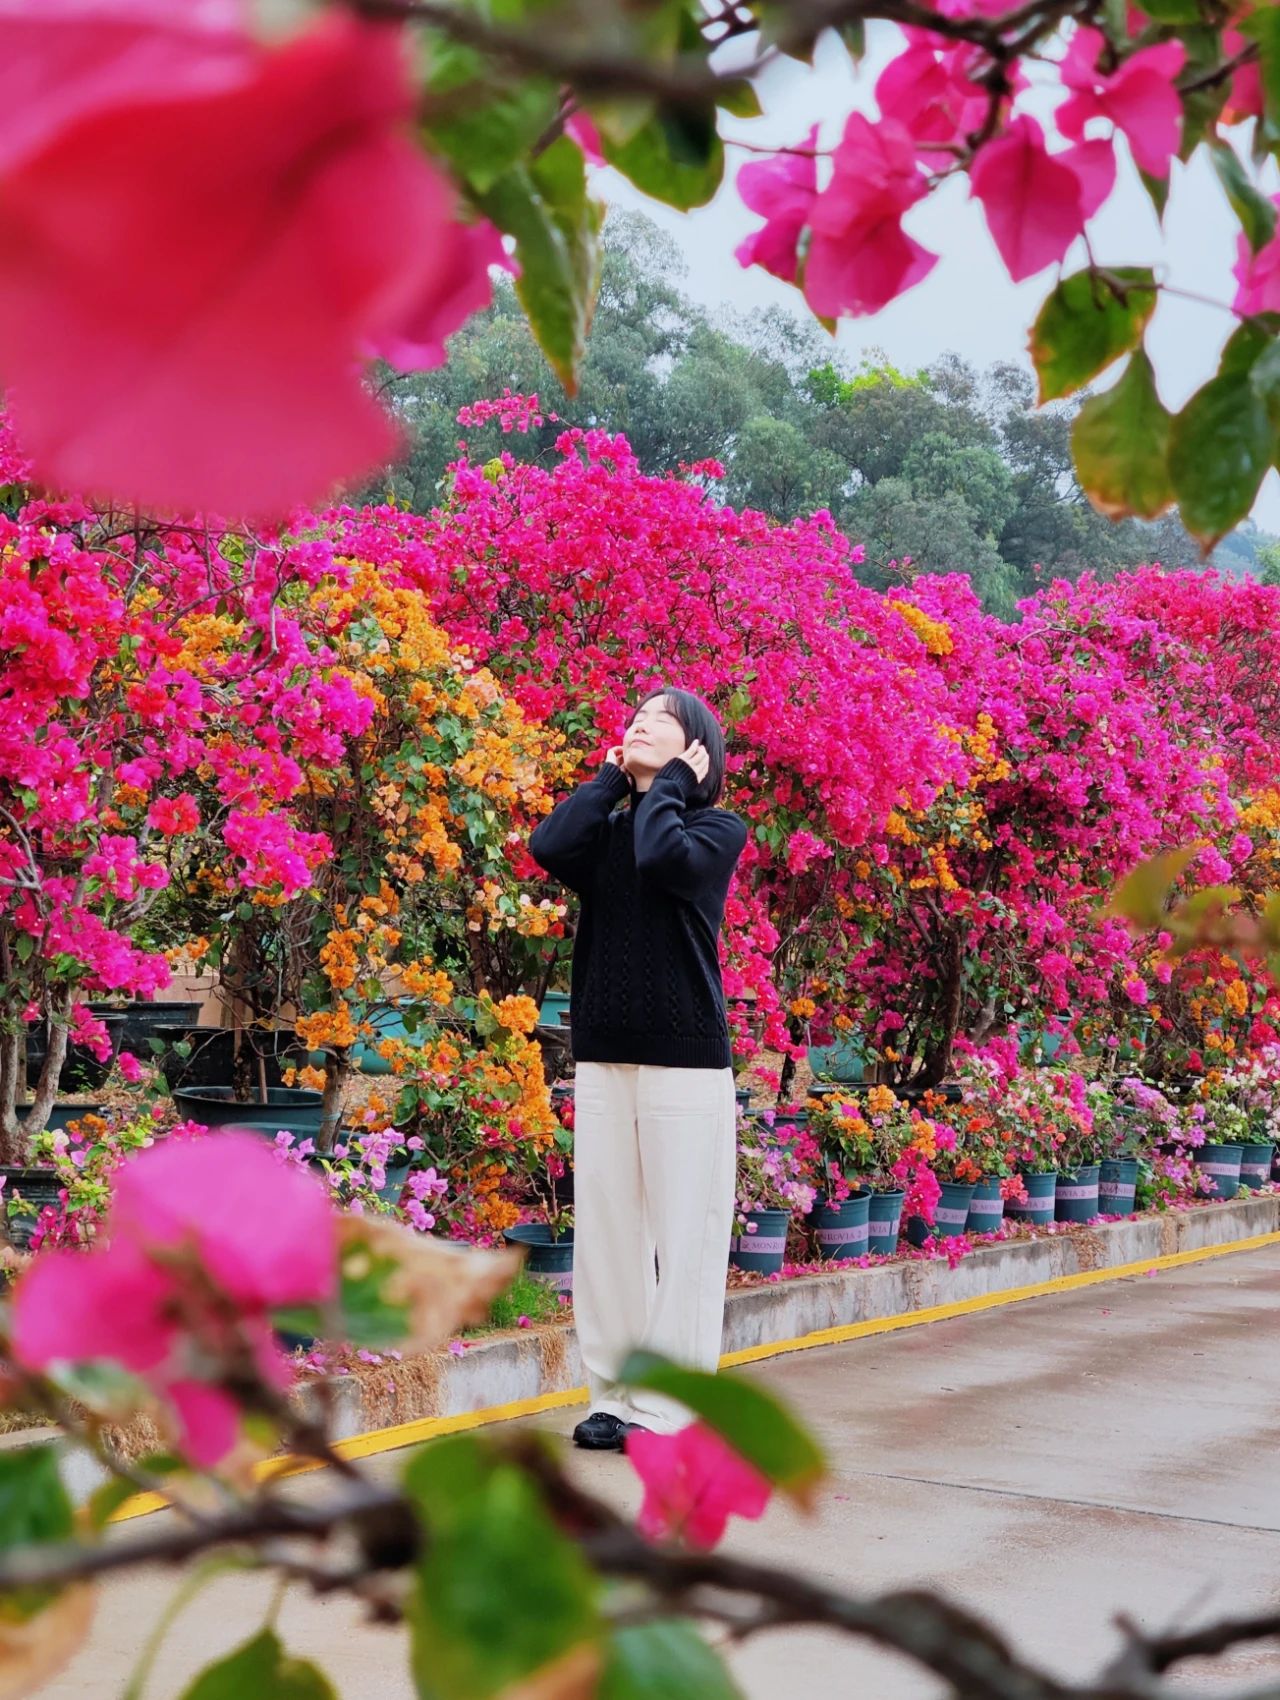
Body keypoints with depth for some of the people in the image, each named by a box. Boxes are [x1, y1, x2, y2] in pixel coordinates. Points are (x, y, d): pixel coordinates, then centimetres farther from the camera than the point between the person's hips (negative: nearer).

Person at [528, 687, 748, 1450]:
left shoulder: (719, 829, 3)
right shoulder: (607, 829, 15)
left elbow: (662, 853, -19)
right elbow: (548, 847, -7)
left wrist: (670, 780, -2)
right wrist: (612, 776, 4)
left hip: (686, 1059, -4)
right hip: (603, 1056, 5)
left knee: (684, 1237, -5)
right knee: (606, 1231, 5)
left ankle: (668, 1409, -2)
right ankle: (615, 1393, 13)